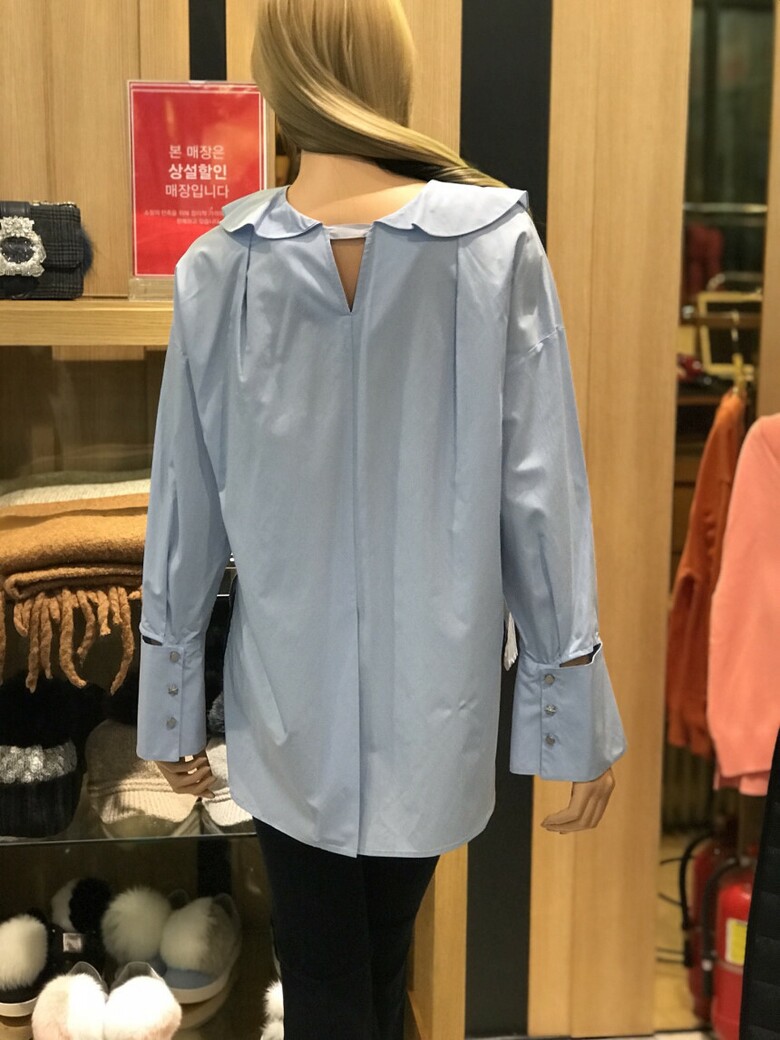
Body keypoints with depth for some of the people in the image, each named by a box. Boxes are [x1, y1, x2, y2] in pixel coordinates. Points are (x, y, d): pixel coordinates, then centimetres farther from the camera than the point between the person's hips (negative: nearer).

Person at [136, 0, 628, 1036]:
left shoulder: (219, 266, -8)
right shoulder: (497, 244, -12)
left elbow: (185, 509, -3)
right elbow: (541, 492, -12)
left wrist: (171, 707, 8)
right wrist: (577, 710, -2)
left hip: (288, 699, 0)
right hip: (434, 689, 0)